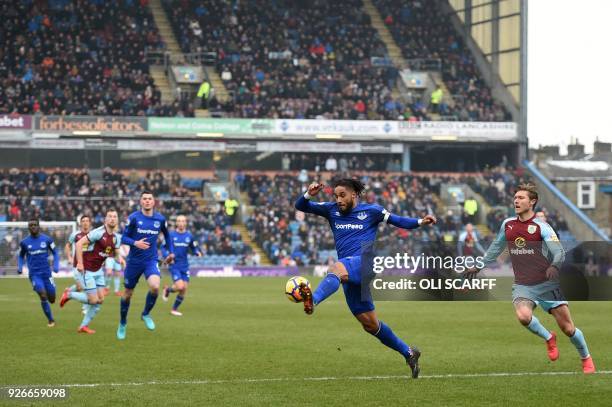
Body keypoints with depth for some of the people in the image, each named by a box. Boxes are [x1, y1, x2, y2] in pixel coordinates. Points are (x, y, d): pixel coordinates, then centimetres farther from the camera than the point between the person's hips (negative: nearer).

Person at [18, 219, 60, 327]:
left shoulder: (47, 239, 0)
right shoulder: (24, 242, 1)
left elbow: (55, 253, 10)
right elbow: (21, 256, 16)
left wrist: (56, 266, -4)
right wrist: (20, 267, -1)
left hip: (46, 272, 1)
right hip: (34, 274, -1)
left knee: (52, 299, 2)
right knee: (43, 295, -19)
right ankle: (50, 320, -3)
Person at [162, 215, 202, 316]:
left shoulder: (189, 236, 4)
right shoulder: (171, 235, -4)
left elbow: (194, 248, 13)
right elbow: (164, 247, 2)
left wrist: (198, 252, -9)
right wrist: (167, 256, -16)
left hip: (185, 266, 4)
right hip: (174, 266, -4)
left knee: (184, 289, 0)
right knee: (180, 287, -18)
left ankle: (174, 309, 18)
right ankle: (167, 289, 16)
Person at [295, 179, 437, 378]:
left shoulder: (371, 210, 8)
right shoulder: (331, 210, 16)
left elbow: (398, 221, 13)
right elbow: (300, 206, 16)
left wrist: (420, 222, -2)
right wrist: (309, 195, -5)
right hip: (350, 278, 6)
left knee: (337, 268, -39)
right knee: (370, 324, 7)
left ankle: (313, 300, -67)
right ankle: (408, 353, 21)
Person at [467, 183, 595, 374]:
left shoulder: (541, 227, -7)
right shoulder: (507, 225, 7)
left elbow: (559, 252, -14)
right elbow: (496, 247, 25)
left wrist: (554, 266, -35)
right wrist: (480, 265, 30)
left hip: (547, 284, -3)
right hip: (522, 285, 3)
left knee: (568, 328, -3)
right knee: (523, 316, -28)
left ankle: (586, 359, 24)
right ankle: (548, 338, 3)